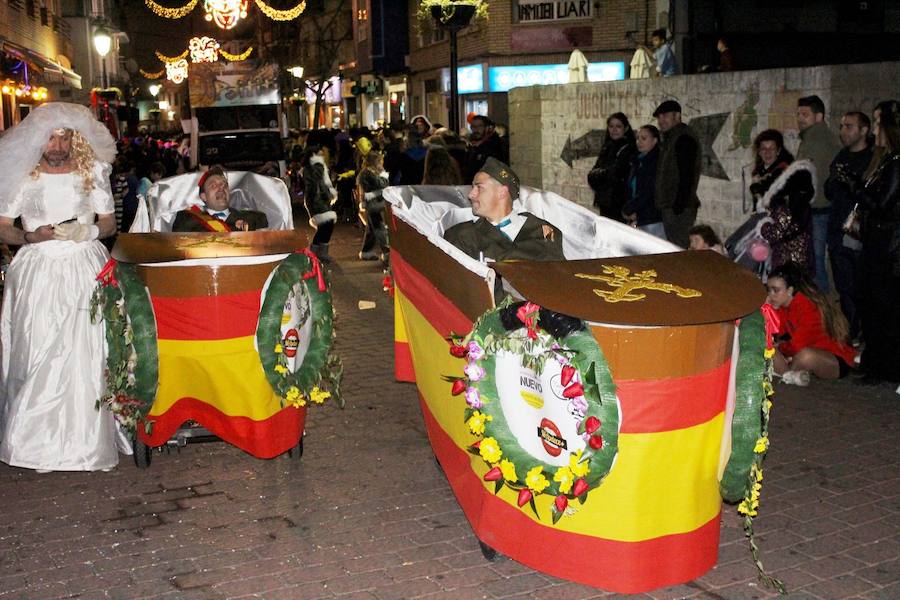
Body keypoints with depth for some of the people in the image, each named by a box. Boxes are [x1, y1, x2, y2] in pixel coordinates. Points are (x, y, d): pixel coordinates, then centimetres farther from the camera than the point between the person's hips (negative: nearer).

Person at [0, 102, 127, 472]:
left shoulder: (92, 172, 7)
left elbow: (110, 223, 13)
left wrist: (88, 231, -8)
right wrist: (32, 237, -14)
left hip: (86, 271, 0)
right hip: (37, 273, 0)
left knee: (85, 354, -4)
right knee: (37, 354, -3)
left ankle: (85, 439, 5)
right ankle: (38, 439, 8)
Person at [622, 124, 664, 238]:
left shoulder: (656, 162, -7)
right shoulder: (637, 162, 17)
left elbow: (648, 192, -13)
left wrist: (628, 210, -6)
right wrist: (629, 212, -1)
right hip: (637, 220, 7)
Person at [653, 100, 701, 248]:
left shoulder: (684, 137, -11)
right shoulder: (670, 138, 21)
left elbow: (687, 174, -19)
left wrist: (679, 204, -24)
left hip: (680, 208, -10)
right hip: (669, 206, 10)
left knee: (680, 248, -12)